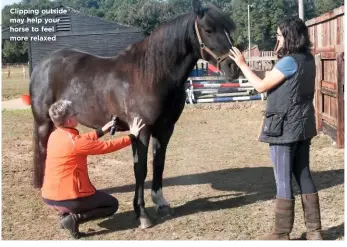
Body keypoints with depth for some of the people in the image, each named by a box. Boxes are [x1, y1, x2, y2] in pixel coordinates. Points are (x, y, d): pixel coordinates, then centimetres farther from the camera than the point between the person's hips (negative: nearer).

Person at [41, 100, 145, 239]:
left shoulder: (54, 135, 4)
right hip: (68, 197, -9)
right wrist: (132, 137, -1)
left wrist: (102, 131, 22)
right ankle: (74, 218, -8)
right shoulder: (74, 142, -20)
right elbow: (107, 146, -12)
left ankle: (64, 213, 16)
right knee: (112, 205, 10)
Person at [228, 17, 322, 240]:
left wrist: (242, 65, -4)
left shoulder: (289, 62, -18)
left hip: (285, 128, -9)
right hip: (303, 125, 9)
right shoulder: (308, 60, 9)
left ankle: (282, 233, 10)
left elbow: (261, 86, -12)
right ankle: (314, 230, 19)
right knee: (304, 175, 13)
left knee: (283, 180, 0)